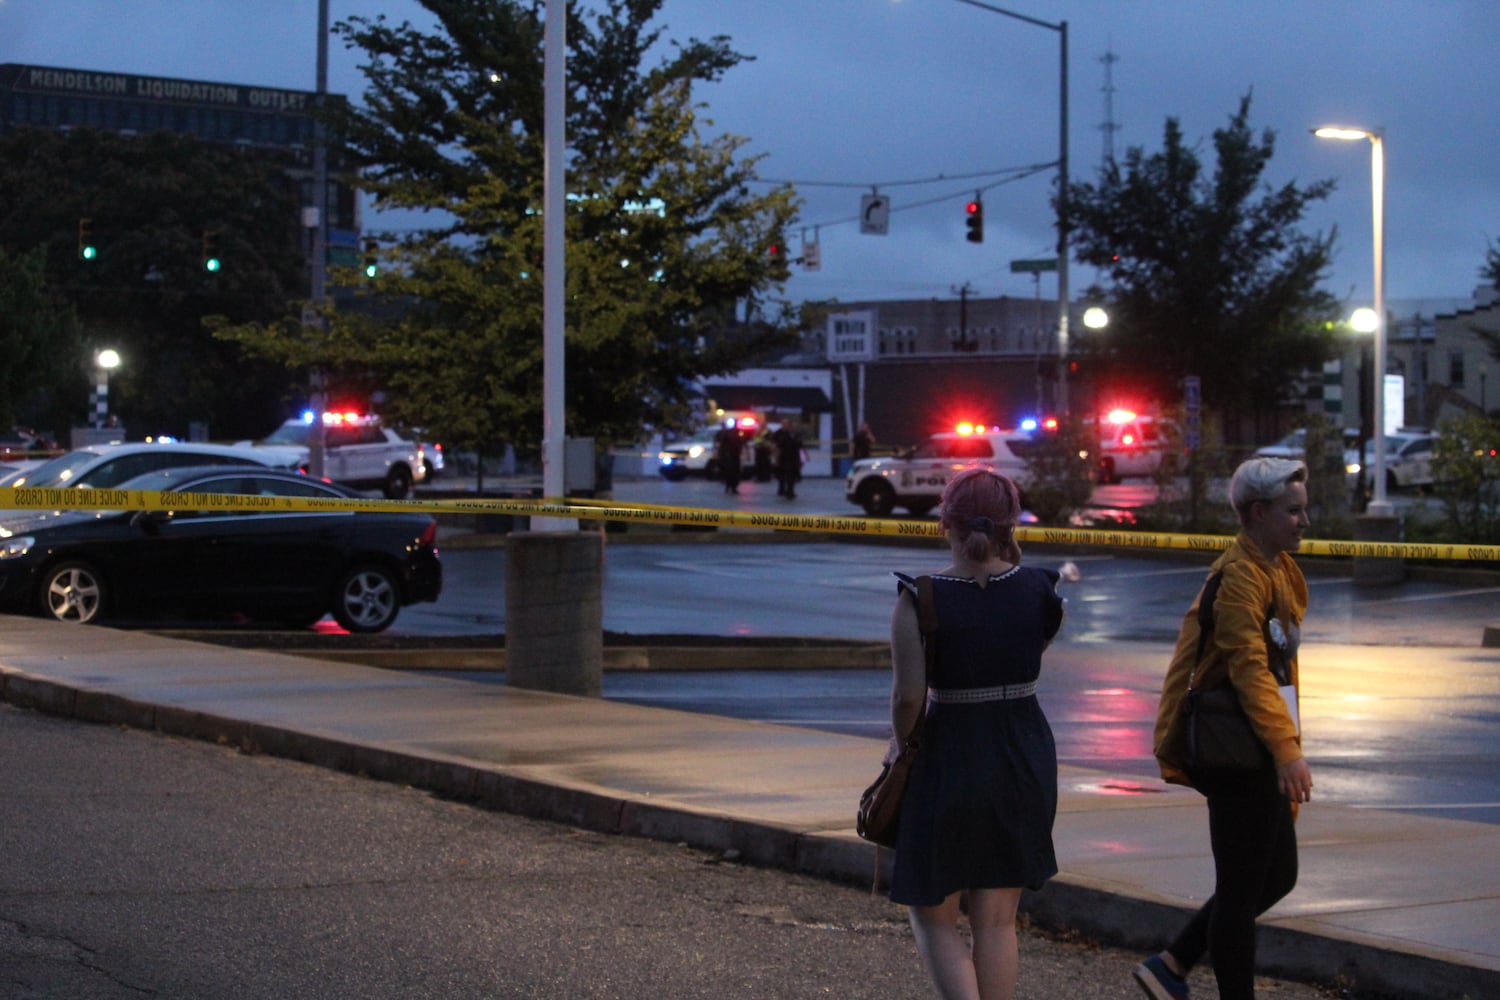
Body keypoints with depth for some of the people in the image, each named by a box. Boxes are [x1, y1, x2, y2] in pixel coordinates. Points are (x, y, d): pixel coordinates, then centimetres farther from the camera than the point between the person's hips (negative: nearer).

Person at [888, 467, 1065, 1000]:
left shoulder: (919, 599, -15)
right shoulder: (1038, 590, -4)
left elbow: (908, 696, -16)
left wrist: (900, 744, 2)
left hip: (950, 762, -4)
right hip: (1025, 762, 4)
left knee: (933, 917, 11)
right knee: (996, 920, 13)